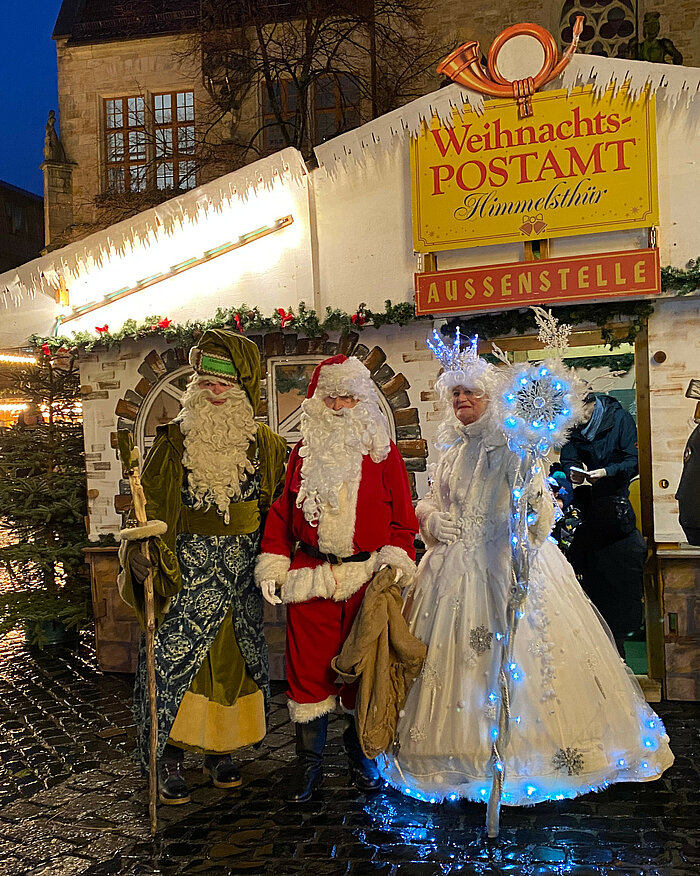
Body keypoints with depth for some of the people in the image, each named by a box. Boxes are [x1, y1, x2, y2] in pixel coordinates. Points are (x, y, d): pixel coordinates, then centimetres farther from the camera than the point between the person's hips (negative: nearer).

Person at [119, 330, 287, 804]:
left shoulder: (263, 443, 5)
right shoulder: (175, 441, 0)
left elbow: (277, 505, 9)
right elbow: (154, 506, -3)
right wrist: (148, 550, -17)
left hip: (241, 567, 2)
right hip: (188, 566, -2)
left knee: (233, 654, 9)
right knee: (178, 655, -5)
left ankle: (222, 749, 24)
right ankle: (170, 758, 7)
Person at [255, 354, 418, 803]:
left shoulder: (383, 452, 3)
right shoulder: (304, 453, 9)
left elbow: (402, 515, 3)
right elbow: (282, 512, 12)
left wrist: (396, 563, -9)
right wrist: (273, 564, 4)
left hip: (366, 578, -1)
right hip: (309, 578, 1)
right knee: (310, 665, 4)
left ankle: (361, 753, 28)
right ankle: (309, 761, 19)